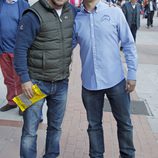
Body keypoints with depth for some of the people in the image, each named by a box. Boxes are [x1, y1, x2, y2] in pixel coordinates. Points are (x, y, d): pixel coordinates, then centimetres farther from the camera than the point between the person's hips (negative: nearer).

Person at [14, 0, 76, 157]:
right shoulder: (34, 15, -16)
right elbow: (20, 48, -15)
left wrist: (66, 53, 9)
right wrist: (24, 79, -17)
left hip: (62, 82, 5)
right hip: (36, 82, -5)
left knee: (55, 126, 19)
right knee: (30, 131, 4)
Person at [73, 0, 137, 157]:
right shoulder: (76, 19, 0)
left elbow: (128, 44, -1)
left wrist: (132, 73, -4)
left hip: (115, 80, -1)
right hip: (90, 82, 1)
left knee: (124, 122, 13)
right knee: (94, 124, 14)